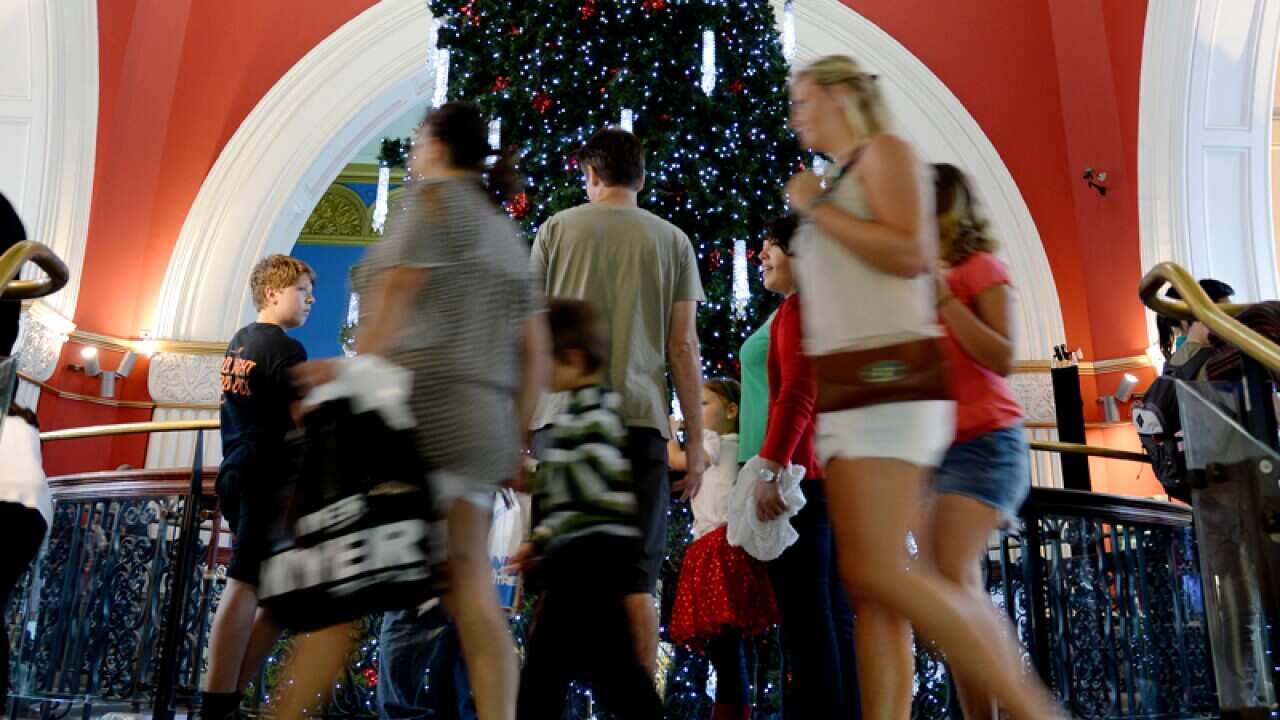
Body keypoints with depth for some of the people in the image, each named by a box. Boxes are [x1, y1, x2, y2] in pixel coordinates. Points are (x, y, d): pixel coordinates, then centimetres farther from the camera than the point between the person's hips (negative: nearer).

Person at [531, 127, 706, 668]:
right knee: (635, 582, 4)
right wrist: (696, 440, 9)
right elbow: (683, 347, 5)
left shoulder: (558, 228, 9)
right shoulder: (672, 240, 9)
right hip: (640, 417, 0)